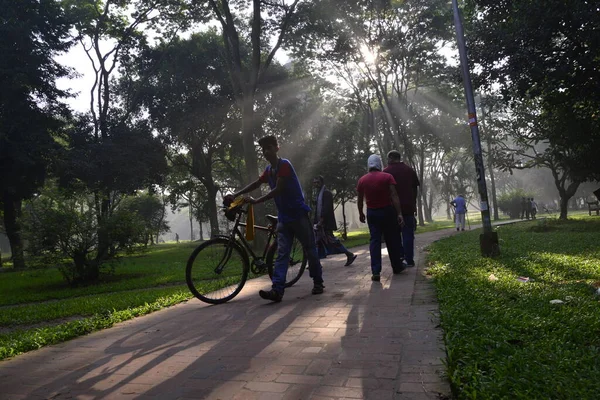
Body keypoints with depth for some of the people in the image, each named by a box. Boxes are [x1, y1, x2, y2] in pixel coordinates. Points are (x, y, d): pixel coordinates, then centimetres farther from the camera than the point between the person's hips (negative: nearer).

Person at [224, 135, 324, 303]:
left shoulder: (284, 164, -13)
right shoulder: (269, 170, 12)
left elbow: (278, 190, -19)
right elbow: (256, 183, 20)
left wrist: (255, 201, -21)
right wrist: (235, 195, 11)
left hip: (298, 214, -7)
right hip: (283, 216, 7)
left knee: (310, 249, 5)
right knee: (282, 253, -3)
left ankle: (318, 282, 20)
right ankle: (277, 290, -9)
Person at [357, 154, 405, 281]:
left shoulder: (362, 180, 2)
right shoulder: (387, 177, -7)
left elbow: (360, 199, 7)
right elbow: (394, 196, -14)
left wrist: (361, 213, 21)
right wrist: (399, 213, -15)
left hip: (371, 212, 2)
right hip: (387, 211, -2)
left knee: (374, 240, 3)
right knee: (392, 239, 11)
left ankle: (376, 271, -6)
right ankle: (397, 267, 24)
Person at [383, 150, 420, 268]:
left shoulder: (387, 171, 0)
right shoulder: (410, 170, 9)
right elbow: (415, 189, 10)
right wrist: (414, 204, 16)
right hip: (408, 206, 2)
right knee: (408, 234, 4)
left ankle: (400, 255, 9)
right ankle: (409, 260, 2)